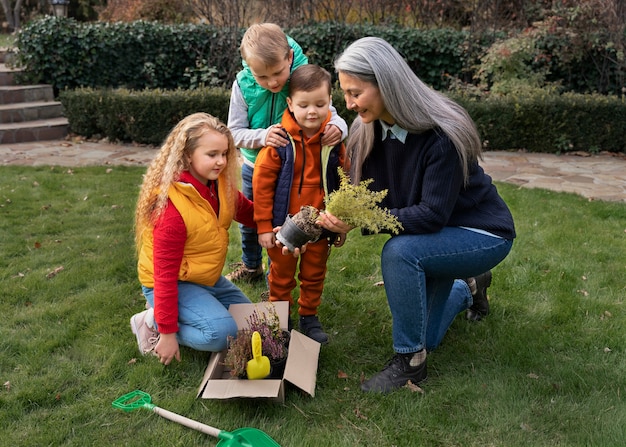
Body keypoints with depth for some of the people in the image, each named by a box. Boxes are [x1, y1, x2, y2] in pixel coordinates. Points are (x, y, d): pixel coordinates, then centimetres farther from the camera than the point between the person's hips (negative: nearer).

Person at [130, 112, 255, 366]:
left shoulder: (221, 186, -9)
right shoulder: (172, 206, -31)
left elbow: (248, 213, 7)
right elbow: (165, 273, -27)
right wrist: (168, 332, -22)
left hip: (207, 278, 8)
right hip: (174, 283, -8)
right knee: (222, 332, -26)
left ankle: (162, 315, 17)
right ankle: (153, 322, -2)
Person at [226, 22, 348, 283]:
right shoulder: (243, 85, -20)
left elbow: (330, 114, -20)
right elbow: (235, 131, -17)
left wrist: (337, 128, -45)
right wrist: (262, 136, -37)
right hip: (253, 166, 3)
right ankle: (251, 266, 51)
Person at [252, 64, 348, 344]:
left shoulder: (333, 139, -6)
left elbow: (344, 184, 4)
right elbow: (262, 183, -11)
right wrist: (264, 226, -10)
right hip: (283, 225, -2)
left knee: (314, 275, 17)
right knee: (281, 276, 15)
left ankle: (309, 316, 37)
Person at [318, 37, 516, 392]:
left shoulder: (441, 134, -31)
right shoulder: (368, 132, -11)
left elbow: (434, 214, -32)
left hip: (482, 233, -7)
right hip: (433, 236, 7)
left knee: (398, 253, -35)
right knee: (423, 338, 14)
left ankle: (410, 362, -14)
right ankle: (468, 289, 44)